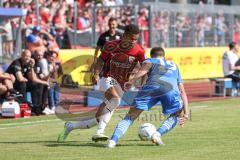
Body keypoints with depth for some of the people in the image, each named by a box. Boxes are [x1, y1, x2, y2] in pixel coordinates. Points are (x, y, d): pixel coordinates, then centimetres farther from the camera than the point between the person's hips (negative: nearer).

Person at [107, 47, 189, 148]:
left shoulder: (150, 60, 33)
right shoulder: (174, 66, 42)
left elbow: (147, 65, 5)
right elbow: (182, 91, 38)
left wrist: (132, 81, -3)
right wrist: (186, 113, 36)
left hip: (151, 87, -1)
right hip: (170, 89, 1)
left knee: (131, 116, 9)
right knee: (176, 116, 26)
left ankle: (113, 140, -9)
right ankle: (158, 133, 1)